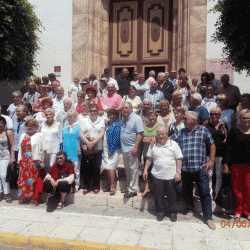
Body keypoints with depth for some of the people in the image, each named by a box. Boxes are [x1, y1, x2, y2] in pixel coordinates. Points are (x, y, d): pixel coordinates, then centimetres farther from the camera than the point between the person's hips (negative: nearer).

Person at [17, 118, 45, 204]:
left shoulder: (39, 136, -1)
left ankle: (32, 197, 7)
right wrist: (19, 159, 11)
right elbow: (20, 148, 18)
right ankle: (23, 197, 14)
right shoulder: (23, 136, 16)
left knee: (33, 178, -2)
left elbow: (41, 149, -7)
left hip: (34, 161, -5)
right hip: (24, 161, 5)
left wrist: (39, 161, -12)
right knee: (22, 177, 5)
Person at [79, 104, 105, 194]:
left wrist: (93, 142, -13)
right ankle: (86, 187, 16)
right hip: (86, 148, 1)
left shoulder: (101, 120, 7)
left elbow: (102, 134, -2)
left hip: (97, 148, -1)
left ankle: (96, 187, 17)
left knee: (96, 168, 3)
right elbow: (81, 134, 2)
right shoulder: (84, 120, 9)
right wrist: (88, 143, -13)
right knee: (86, 168, 3)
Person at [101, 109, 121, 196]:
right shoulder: (107, 125, 15)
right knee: (107, 168, 10)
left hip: (113, 150, -8)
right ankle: (109, 185, 20)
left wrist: (111, 151, -16)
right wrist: (104, 150, 11)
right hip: (106, 150, 8)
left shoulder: (117, 125, -8)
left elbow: (116, 139, -14)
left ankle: (113, 187, -6)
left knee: (110, 167, -11)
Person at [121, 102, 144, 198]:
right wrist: (121, 146, 15)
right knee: (127, 169, 14)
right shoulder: (123, 119, 17)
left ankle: (133, 190, 4)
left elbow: (140, 134, -14)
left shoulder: (137, 119, -7)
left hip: (132, 149, -8)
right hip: (124, 149, 8)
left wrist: (136, 147, -21)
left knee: (133, 169, -3)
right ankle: (129, 187, 26)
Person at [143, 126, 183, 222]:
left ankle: (173, 212, 27)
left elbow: (179, 159, -2)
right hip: (157, 175, 2)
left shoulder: (173, 144, -1)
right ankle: (160, 211, 27)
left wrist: (178, 172, -9)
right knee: (158, 195, 8)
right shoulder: (153, 145, 6)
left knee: (172, 195, 9)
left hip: (171, 176, -1)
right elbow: (149, 158, 13)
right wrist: (145, 170, 7)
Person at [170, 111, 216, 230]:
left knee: (205, 192, -1)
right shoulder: (180, 133, 8)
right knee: (187, 192, 14)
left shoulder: (203, 131, 2)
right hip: (185, 169, 3)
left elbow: (212, 145, 8)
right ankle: (190, 210, 35)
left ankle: (208, 217, 12)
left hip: (200, 168, -3)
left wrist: (211, 160, 2)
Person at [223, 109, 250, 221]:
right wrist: (226, 164, -6)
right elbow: (229, 148, -1)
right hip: (237, 164, -1)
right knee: (237, 188, 6)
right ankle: (238, 211, 22)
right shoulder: (234, 131, 2)